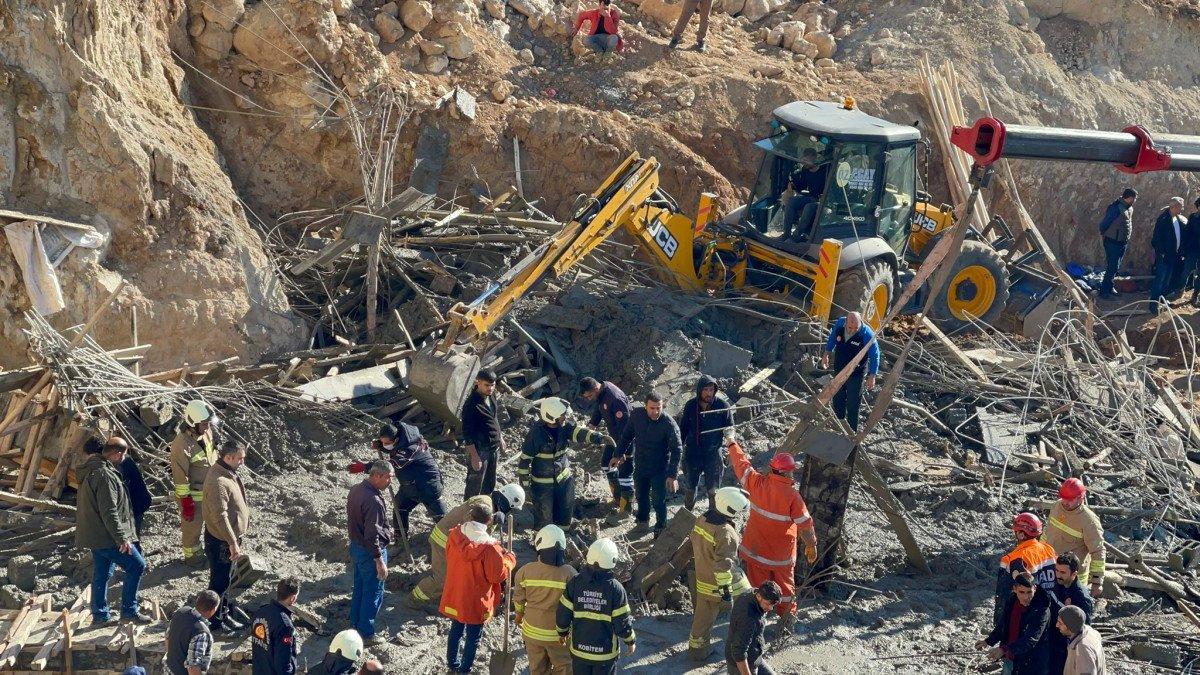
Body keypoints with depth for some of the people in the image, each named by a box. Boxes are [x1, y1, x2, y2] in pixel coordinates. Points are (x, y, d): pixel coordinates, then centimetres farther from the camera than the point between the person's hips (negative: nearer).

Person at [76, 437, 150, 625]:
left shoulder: (91, 471, 12)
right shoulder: (105, 475, -22)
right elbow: (109, 512, -25)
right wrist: (121, 538, -22)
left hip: (95, 536, 10)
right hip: (107, 537, -10)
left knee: (102, 573, 16)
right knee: (136, 565, -4)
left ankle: (100, 614, 23)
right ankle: (129, 610, 0)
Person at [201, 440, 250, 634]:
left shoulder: (229, 474, 4)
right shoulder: (218, 482, -28)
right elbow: (220, 517, -30)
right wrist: (233, 543, -28)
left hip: (230, 537, 10)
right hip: (221, 541, -10)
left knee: (225, 578, 22)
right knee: (219, 581, 4)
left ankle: (225, 613, 36)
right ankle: (216, 622, 16)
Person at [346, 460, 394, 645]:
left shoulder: (356, 490, 1)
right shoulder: (374, 501, -29)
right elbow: (372, 535, -27)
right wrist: (379, 560, -21)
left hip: (355, 546, 9)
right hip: (370, 552, -9)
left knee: (359, 587, 23)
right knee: (373, 593, 5)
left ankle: (355, 624, 37)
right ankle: (367, 633, 13)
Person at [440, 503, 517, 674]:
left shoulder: (454, 536, -10)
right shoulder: (489, 547, -26)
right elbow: (498, 575, -19)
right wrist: (509, 559, -2)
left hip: (454, 597, 5)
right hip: (476, 602, -5)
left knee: (456, 631, 25)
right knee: (473, 638, 12)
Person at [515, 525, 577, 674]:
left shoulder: (525, 571, -15)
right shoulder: (569, 573, -22)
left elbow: (519, 599, 0)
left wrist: (519, 615, 20)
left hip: (532, 631, 2)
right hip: (559, 633, -2)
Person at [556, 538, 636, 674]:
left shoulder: (575, 582, -12)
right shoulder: (615, 588, -20)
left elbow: (562, 614, -6)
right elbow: (622, 623, -14)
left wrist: (562, 632, 14)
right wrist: (631, 641, 5)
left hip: (579, 649, 2)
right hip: (605, 653, -2)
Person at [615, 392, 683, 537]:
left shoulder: (669, 424, -26)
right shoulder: (636, 415, -15)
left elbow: (677, 450, -21)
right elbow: (627, 435, 3)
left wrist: (673, 475, -25)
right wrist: (618, 454, 7)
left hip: (659, 469, -4)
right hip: (640, 466, 4)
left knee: (658, 500, 6)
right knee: (641, 496, 21)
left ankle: (660, 528, 29)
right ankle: (642, 523, 43)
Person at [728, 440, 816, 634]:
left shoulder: (757, 483, -14)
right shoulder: (792, 496, -23)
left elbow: (742, 465, 3)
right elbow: (805, 524, -15)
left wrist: (733, 444, 20)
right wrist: (811, 545, 1)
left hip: (755, 549, 2)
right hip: (782, 553, -2)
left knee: (757, 584, 14)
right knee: (784, 585, 18)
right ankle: (787, 620, 29)